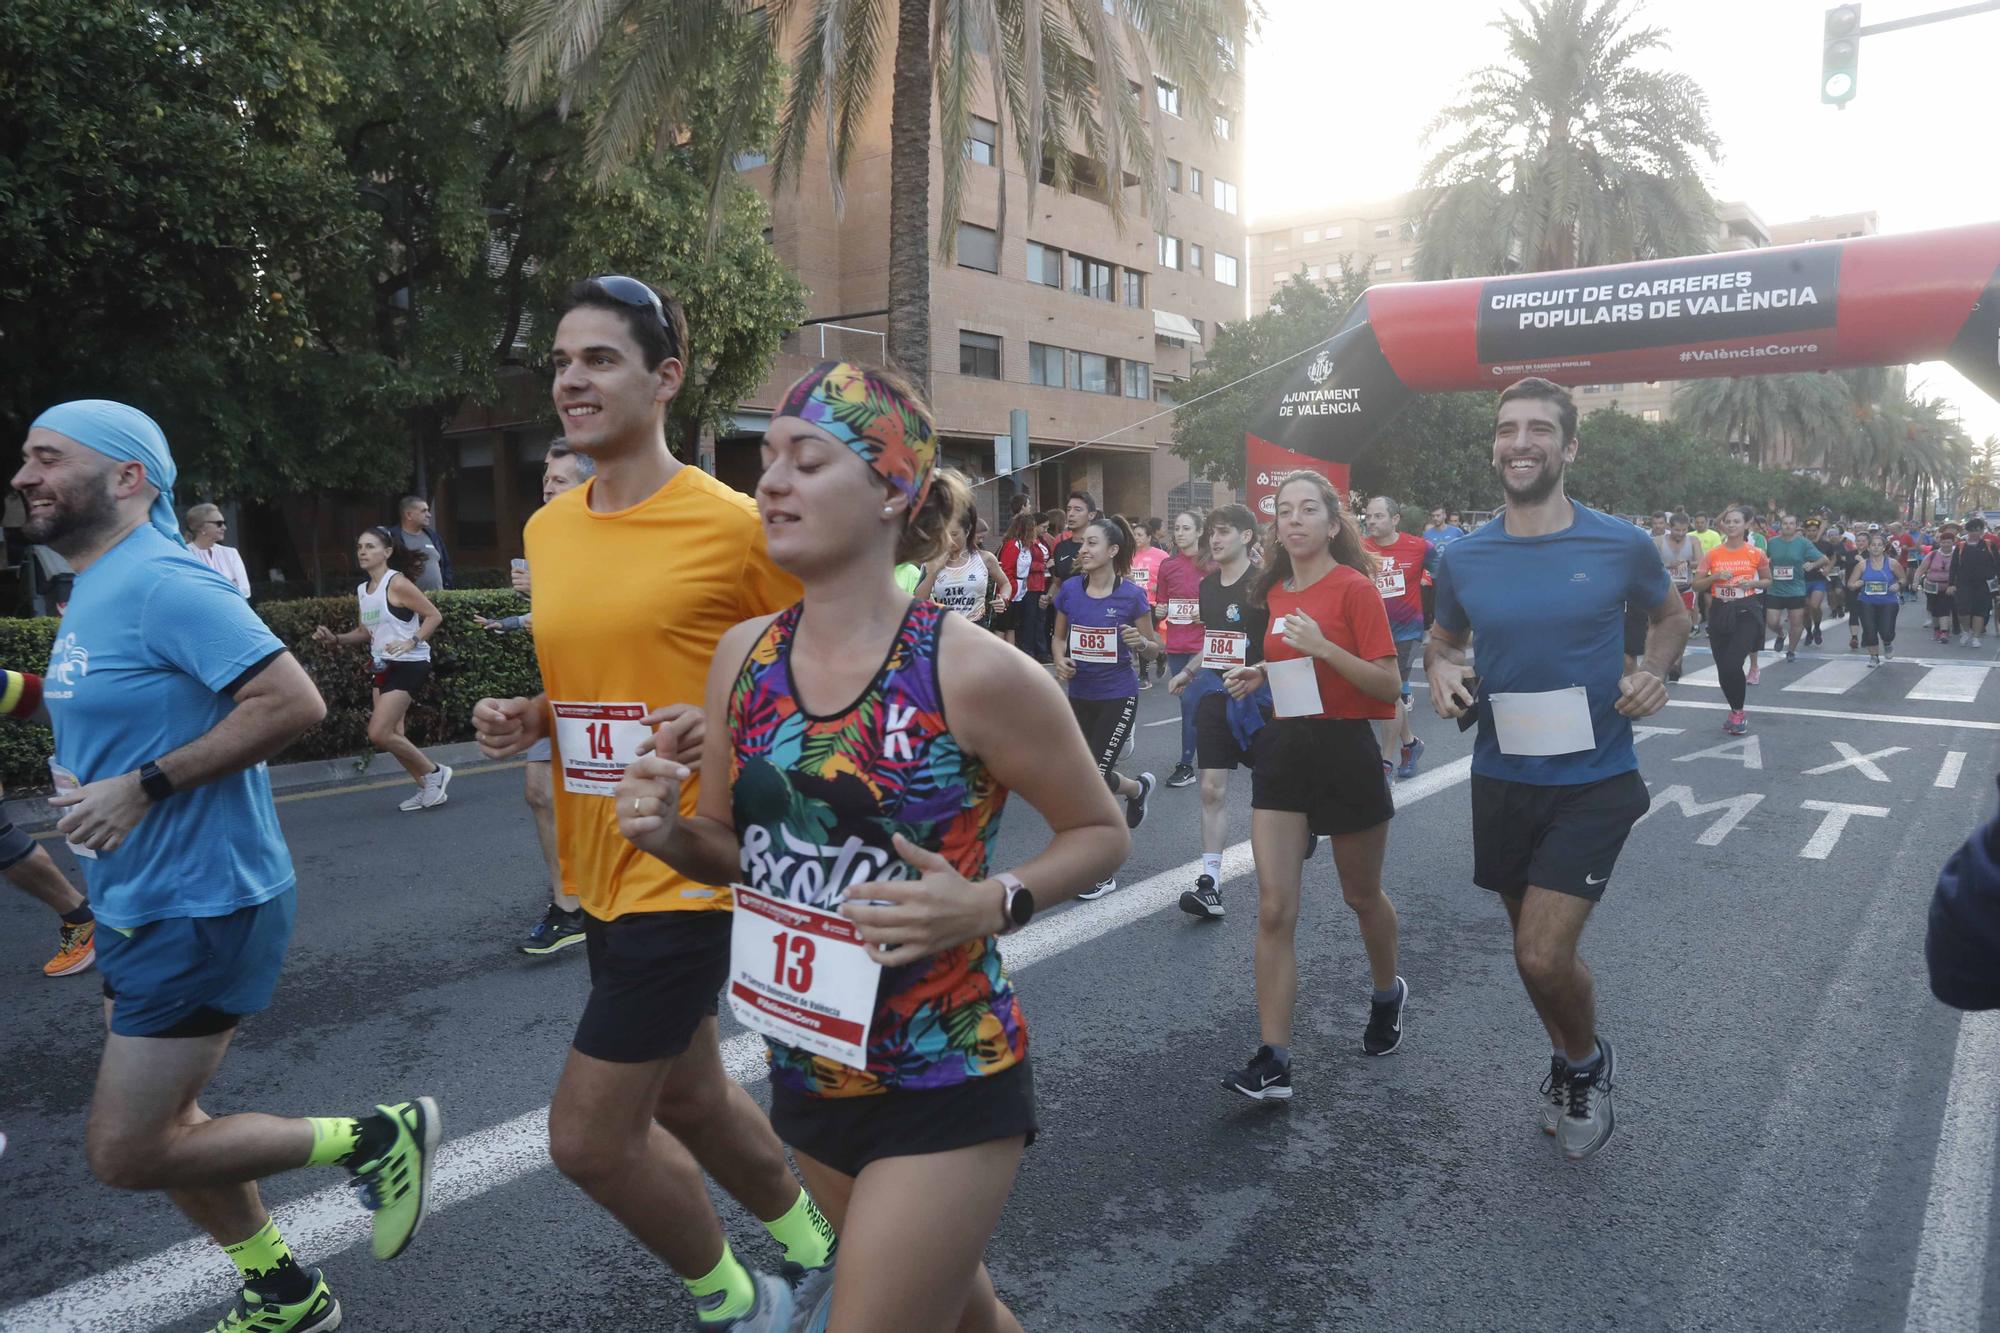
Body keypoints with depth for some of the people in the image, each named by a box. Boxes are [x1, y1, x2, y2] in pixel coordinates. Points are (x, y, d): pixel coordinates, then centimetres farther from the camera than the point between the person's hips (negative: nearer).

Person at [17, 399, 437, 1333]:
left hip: (200, 906, -10)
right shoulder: (90, 594, 11)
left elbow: (293, 701, -29)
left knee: (125, 1153, -4)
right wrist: (82, 783, 3)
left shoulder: (162, 584, -19)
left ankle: (378, 1139, 9)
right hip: (137, 905, 10)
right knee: (160, 1130, 18)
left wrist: (144, 786, -24)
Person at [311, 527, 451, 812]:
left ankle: (434, 773, 4)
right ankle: (427, 788, 20)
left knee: (379, 734, -13)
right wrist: (335, 638, 7)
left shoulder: (397, 583, -13)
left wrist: (411, 642, -23)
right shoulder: (362, 591, 11)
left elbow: (434, 615, -13)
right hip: (383, 666, 9)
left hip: (408, 665, -9)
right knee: (392, 734, 7)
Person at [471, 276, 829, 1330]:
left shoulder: (734, 524, -14)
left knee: (589, 1138, -2)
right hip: (599, 871, 8)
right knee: (687, 1097, 21)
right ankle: (810, 1243, 46)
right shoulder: (547, 530, 7)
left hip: (689, 870, -7)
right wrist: (528, 718, 0)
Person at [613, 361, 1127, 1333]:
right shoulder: (743, 656, -5)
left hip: (947, 1086, -5)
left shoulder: (974, 673, -20)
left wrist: (993, 904, -23)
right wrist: (667, 831, -13)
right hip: (805, 1072, 6)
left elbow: (1100, 832, -7)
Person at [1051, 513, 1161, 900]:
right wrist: (1061, 662, -8)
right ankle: (1138, 787, 47)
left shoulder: (1131, 595, -11)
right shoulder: (1069, 590, -2)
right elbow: (1060, 636, 12)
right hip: (1080, 696, 5)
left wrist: (1141, 643, -25)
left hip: (1118, 697, -5)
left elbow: (1154, 650, -3)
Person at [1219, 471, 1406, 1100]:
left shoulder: (1355, 588, -10)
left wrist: (1323, 647, -24)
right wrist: (1260, 674, 3)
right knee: (1274, 908, -4)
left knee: (1362, 896, 16)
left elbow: (1389, 685, -14)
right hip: (1283, 749, 5)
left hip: (1345, 751, -5)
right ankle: (1272, 1060, -2)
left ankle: (1387, 994, 46)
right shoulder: (1276, 593, 8)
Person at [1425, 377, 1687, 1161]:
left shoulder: (1620, 546, -9)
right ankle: (1571, 1061, 47)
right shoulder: (1463, 560, -3)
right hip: (1502, 780, 3)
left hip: (1594, 781, -3)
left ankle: (1587, 1061, 21)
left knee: (1542, 956, -12)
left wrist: (1655, 671, -10)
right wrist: (1440, 670, -9)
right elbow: (1443, 639, 14)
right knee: (1539, 946, 18)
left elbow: (1670, 616, 11)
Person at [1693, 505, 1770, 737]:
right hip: (1719, 612, 3)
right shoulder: (1711, 554, 1)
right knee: (1723, 668, 6)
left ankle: (1738, 712, 5)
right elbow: (1696, 585, 4)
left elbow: (1768, 580, 14)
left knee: (1732, 664, -18)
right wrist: (1715, 577, -14)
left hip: (1746, 612, -3)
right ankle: (1735, 711, 29)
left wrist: (1753, 583, -7)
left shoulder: (1756, 554, -1)